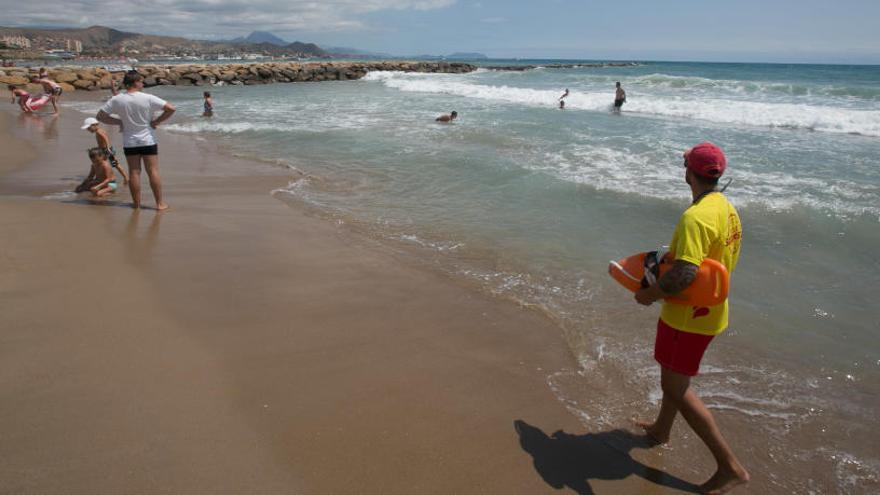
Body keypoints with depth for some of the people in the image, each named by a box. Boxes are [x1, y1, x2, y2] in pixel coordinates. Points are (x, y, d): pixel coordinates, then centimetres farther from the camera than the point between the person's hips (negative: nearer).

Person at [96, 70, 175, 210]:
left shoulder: (116, 100, -4)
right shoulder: (148, 98, -13)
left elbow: (100, 116, 0)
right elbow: (170, 108, -17)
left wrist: (119, 122, 5)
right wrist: (157, 121, -7)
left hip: (129, 142, 3)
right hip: (148, 141, -2)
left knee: (134, 172, 9)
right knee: (153, 171, 2)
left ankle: (136, 203, 14)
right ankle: (160, 203, 4)